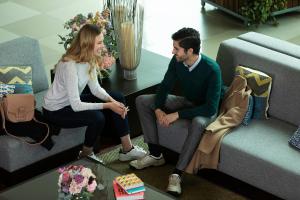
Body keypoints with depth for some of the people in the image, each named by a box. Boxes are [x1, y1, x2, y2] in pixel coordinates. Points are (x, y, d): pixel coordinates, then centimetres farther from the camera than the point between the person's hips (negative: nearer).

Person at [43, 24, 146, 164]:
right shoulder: (70, 65, -33)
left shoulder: (89, 59, -7)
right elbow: (76, 106, -33)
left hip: (73, 101, 9)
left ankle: (127, 149, 4)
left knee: (118, 98, 0)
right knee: (97, 118, -29)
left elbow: (95, 89, 1)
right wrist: (108, 105, -31)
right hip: (56, 111, -9)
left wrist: (112, 101, -18)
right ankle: (86, 154, -1)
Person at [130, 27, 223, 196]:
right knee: (142, 101, -3)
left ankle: (177, 173, -31)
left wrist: (177, 114, -34)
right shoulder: (177, 61, -13)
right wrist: (158, 109, -19)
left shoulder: (211, 69, -31)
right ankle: (156, 154, -3)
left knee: (198, 123, -43)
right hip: (186, 102, 7)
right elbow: (165, 86, 0)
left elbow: (211, 108, -33)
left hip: (205, 110, -7)